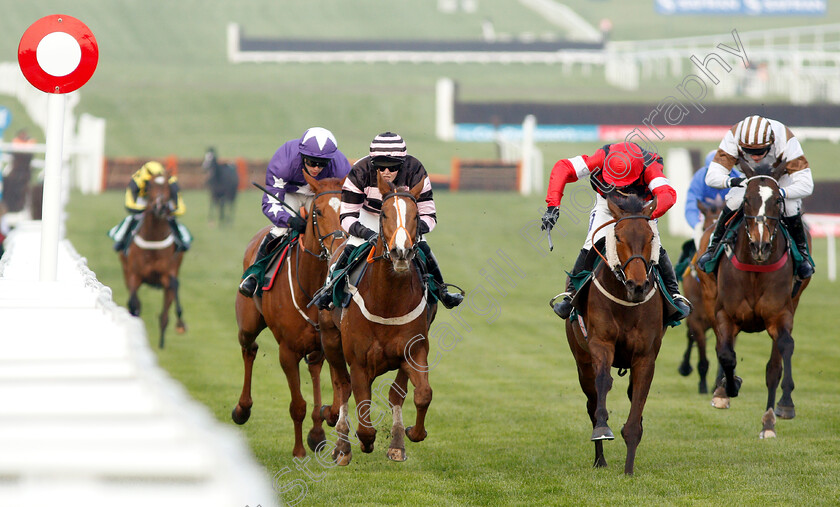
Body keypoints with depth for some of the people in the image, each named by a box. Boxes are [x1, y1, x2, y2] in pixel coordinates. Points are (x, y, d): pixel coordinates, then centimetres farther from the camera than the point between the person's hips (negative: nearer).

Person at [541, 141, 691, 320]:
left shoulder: (649, 166, -39)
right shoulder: (602, 159, -37)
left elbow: (667, 194, -54)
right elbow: (562, 168, -38)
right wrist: (553, 205, -47)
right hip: (607, 206, 0)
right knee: (592, 247, -18)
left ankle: (674, 294, 0)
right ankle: (571, 294, -2)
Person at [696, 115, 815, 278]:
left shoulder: (787, 141, -41)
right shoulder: (733, 138, -37)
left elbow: (806, 185, -41)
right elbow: (712, 177, -37)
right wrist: (731, 181, -58)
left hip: (782, 178, -1)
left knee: (791, 209, -24)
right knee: (733, 203, -22)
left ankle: (802, 252, 4)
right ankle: (714, 246, 4)